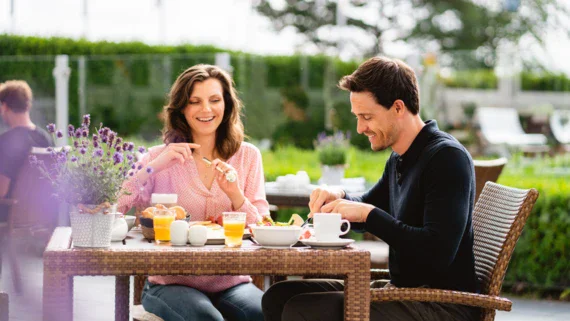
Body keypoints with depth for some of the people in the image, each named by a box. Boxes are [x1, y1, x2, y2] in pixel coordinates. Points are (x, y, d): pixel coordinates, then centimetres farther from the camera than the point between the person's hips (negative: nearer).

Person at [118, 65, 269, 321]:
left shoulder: (247, 156, 9)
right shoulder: (161, 157, 4)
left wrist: (235, 194, -15)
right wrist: (154, 166, -18)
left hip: (231, 283, 2)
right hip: (171, 283, -2)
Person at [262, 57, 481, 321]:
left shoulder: (447, 157, -16)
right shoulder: (398, 159, 14)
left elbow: (438, 252, -26)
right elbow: (368, 208, 30)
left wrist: (368, 214, -21)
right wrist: (339, 199, 7)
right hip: (400, 288, 10)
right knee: (278, 297, 2)